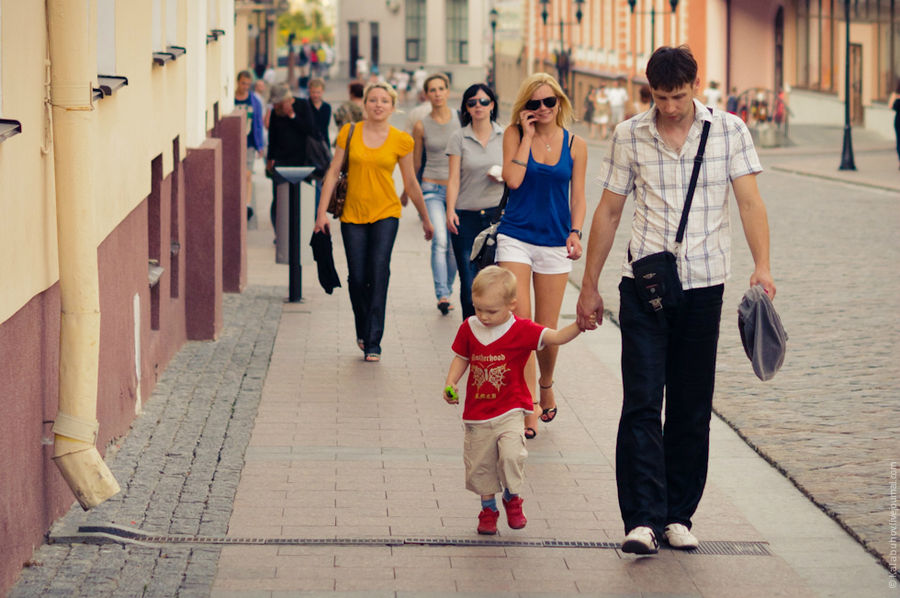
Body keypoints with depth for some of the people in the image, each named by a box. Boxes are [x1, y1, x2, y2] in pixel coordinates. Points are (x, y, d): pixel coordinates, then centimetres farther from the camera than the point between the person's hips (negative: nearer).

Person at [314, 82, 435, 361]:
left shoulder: (401, 141, 1)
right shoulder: (349, 133, 1)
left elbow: (410, 182, 11)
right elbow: (333, 172, 3)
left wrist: (425, 218, 17)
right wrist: (322, 212, -2)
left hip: (385, 213, -1)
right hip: (353, 214, 1)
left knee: (378, 273, -15)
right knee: (357, 278, 0)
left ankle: (373, 343, -12)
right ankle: (363, 331, 27)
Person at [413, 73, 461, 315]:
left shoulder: (460, 119, 1)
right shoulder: (421, 126, 0)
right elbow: (415, 162, 12)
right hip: (432, 188, -1)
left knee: (455, 246, 4)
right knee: (439, 241, -19)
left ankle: (447, 289, 22)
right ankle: (442, 295, -25)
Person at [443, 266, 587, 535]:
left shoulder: (521, 330, -10)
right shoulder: (469, 328, -1)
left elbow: (556, 338, -15)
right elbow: (461, 358, 11)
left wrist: (579, 325, -32)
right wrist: (451, 383, -4)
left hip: (509, 411, -3)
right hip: (477, 411, 3)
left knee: (511, 455, -20)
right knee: (479, 464, 8)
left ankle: (512, 499, 8)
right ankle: (488, 507, 30)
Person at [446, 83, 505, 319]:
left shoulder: (505, 136, 6)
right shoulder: (458, 138, 3)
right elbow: (454, 178, -3)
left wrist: (503, 176, -10)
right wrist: (450, 211, -16)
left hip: (497, 213, 1)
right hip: (466, 217, -1)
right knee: (469, 282, -4)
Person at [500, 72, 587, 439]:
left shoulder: (575, 146, 4)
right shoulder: (515, 135, 0)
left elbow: (578, 198, 8)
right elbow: (513, 179, -14)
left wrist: (575, 233, -7)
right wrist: (528, 135, -10)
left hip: (555, 244, 2)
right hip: (516, 239, -1)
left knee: (547, 330, 7)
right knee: (519, 322, -12)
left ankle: (546, 386, 36)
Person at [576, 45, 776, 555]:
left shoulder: (730, 130, 1)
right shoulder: (630, 136, 3)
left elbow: (750, 201, -6)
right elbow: (608, 212, 9)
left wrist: (762, 265, -20)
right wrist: (590, 286, 10)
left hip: (704, 285, 1)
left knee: (692, 410, 6)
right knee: (642, 404, -9)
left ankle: (678, 515, 16)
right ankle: (642, 519, -12)